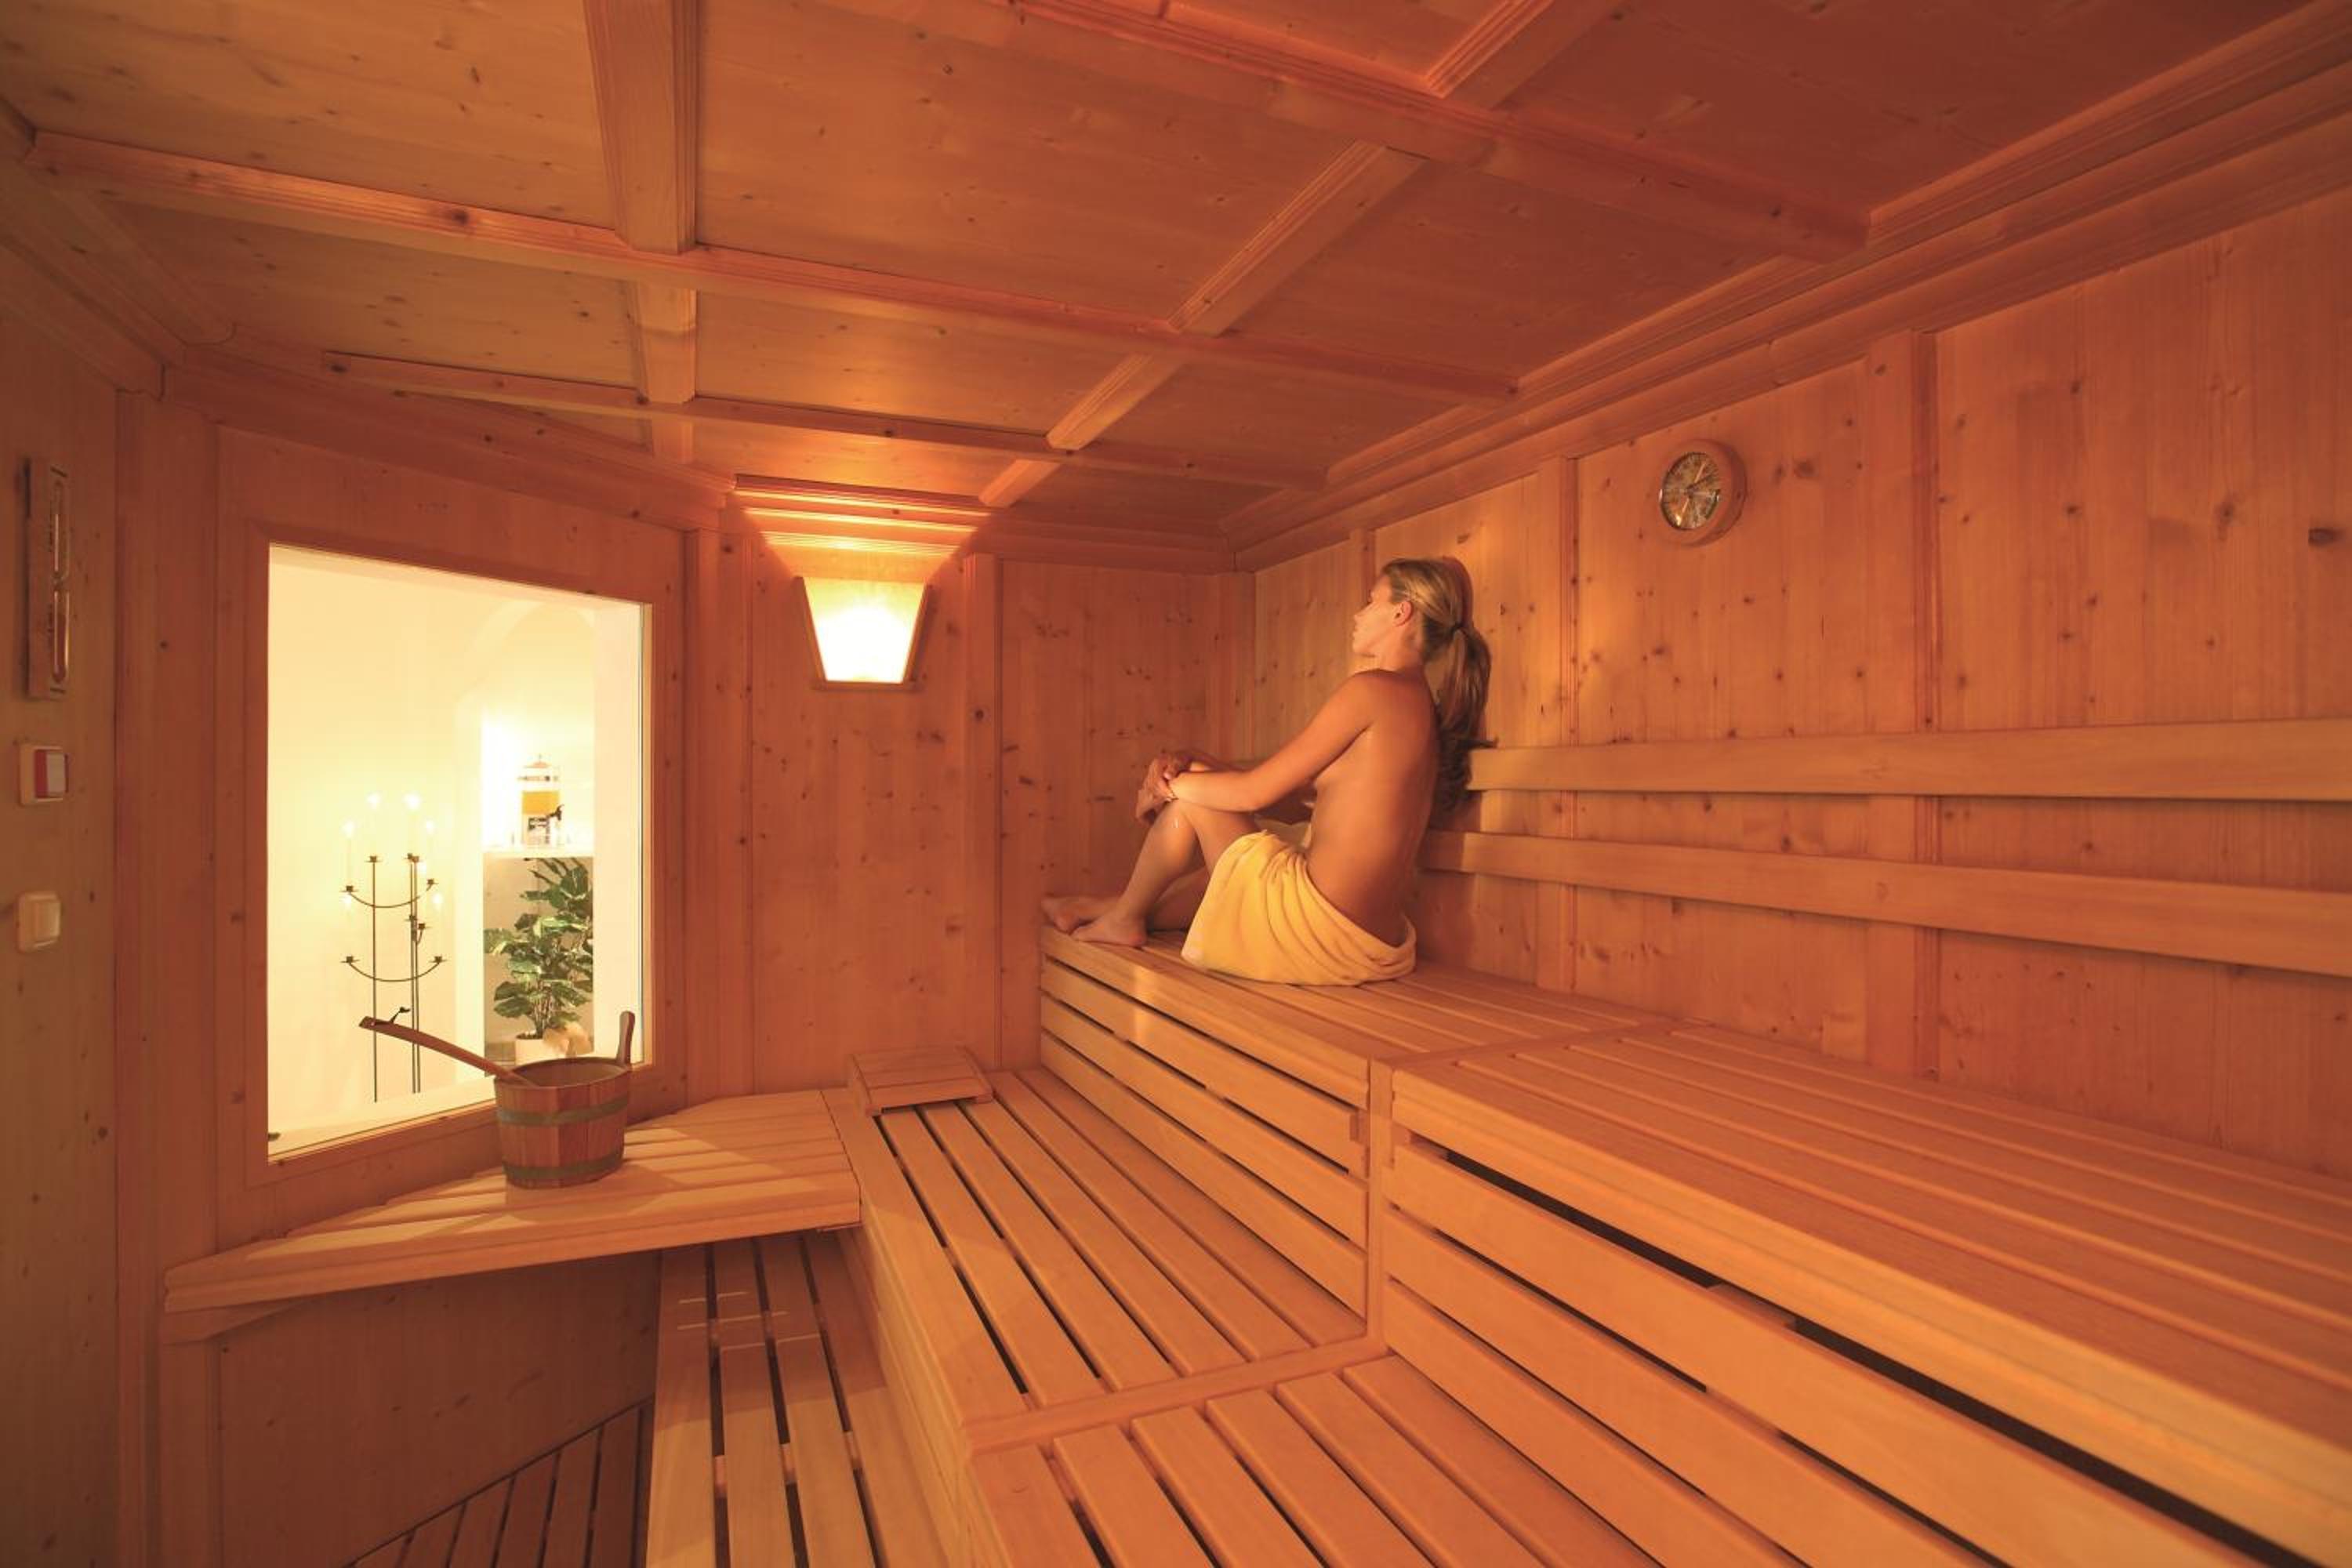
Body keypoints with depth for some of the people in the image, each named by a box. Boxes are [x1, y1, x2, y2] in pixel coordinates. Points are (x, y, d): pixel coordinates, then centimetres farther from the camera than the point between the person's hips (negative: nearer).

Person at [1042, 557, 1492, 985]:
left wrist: (1169, 785, 6)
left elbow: (1254, 792, -12)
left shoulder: (1372, 689, -13)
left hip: (1317, 932, -9)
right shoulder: (1424, 704, 14)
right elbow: (1301, 793, 14)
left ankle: (1124, 917, 28)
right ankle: (1105, 907, 44)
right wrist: (1189, 762, 7)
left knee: (1189, 799, 8)